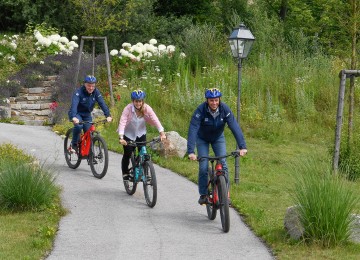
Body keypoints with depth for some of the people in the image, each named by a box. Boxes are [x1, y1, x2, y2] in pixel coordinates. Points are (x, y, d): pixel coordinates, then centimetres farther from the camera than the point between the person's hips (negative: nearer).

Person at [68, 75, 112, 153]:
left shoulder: (96, 92, -12)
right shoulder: (78, 92, -25)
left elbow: (102, 103, -20)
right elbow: (74, 104, -39)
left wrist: (108, 115, -35)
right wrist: (74, 117, -56)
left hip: (87, 114, 4)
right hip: (76, 114, -4)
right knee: (78, 125, -32)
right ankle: (74, 145, -12)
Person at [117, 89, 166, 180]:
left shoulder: (146, 108, -19)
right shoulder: (128, 108, -26)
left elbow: (155, 120, -25)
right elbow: (122, 122, -33)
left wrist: (162, 133, -37)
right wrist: (121, 138, -45)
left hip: (141, 133, 2)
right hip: (128, 134, -2)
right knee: (127, 154, -6)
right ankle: (125, 173, 17)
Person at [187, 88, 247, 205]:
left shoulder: (225, 109, -27)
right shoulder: (200, 110, -32)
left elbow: (235, 127, -32)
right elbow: (193, 130, -39)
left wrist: (242, 147, -43)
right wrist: (191, 151, -49)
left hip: (218, 138, 1)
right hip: (202, 139, -1)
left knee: (223, 164, -12)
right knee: (203, 167, -11)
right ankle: (203, 194, 8)